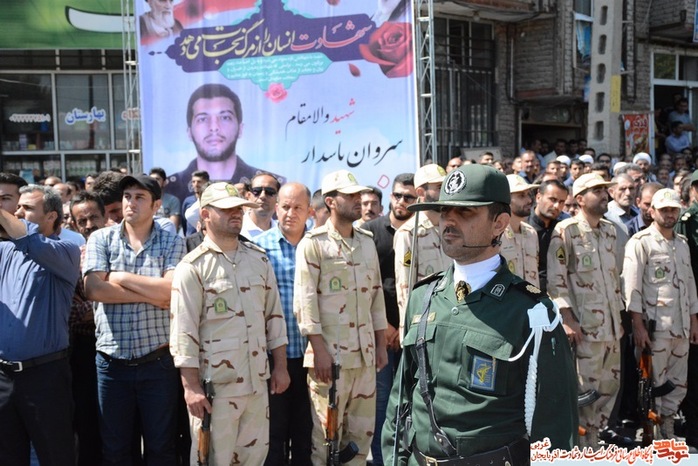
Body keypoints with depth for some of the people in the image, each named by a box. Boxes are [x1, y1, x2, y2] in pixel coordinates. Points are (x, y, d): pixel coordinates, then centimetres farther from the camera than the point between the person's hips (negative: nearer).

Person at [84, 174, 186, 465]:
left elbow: (172, 289, -17)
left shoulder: (172, 243, -1)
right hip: (111, 363, 1)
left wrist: (122, 278, -11)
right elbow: (94, 289, -12)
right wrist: (151, 295, -13)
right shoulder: (101, 239, 2)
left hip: (157, 362, -1)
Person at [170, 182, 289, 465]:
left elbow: (274, 315, 13)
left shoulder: (259, 259, 9)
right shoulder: (192, 267, -8)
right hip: (215, 385, -5)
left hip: (257, 380, 5)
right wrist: (191, 387, -15)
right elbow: (183, 331, -11)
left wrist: (280, 366, 9)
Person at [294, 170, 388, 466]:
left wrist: (381, 344, 12)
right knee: (327, 433, 3)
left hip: (365, 353, 6)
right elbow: (305, 299, -11)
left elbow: (377, 294, 15)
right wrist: (319, 349, -16)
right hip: (330, 353, -6)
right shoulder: (313, 243, -6)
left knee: (362, 430, 12)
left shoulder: (367, 242, 13)